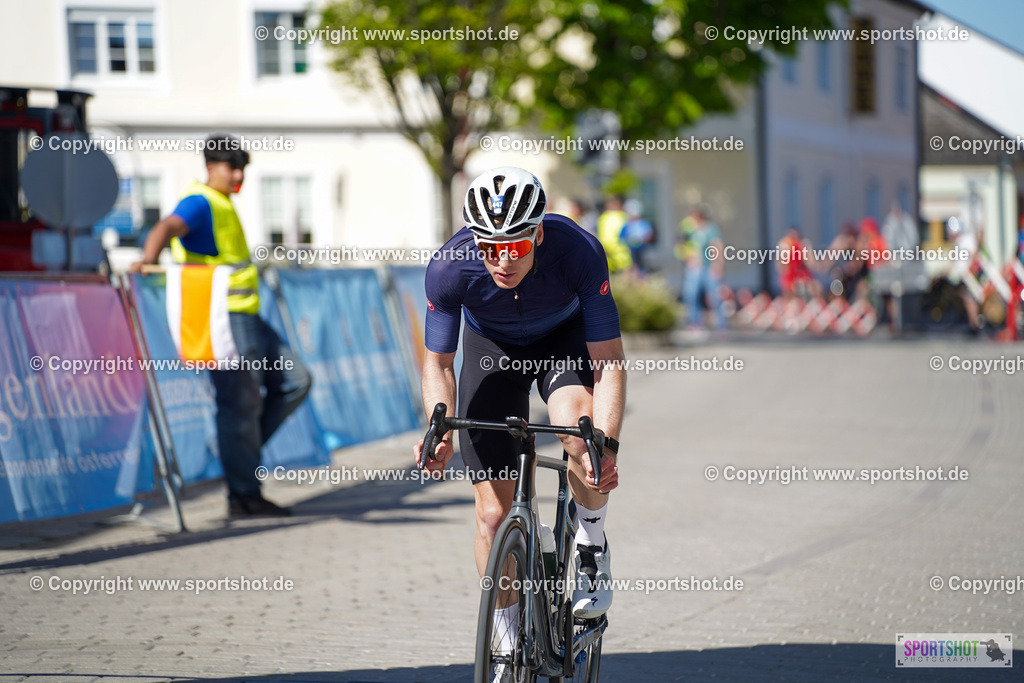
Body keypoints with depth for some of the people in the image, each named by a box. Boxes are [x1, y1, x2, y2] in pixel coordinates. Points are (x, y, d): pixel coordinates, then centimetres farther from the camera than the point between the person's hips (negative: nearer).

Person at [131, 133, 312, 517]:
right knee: (241, 401, -7)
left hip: (246, 316, 10)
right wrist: (147, 260, -47)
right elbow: (166, 229, -31)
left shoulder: (222, 204, 19)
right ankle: (244, 497, -2)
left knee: (294, 382, 10)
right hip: (222, 317, -10)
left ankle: (241, 448, 16)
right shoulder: (199, 204, -12)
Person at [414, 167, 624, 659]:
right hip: (491, 345, 1)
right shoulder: (449, 269, -32)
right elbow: (437, 363, -18)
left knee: (579, 420, -36)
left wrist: (606, 444, -50)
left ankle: (591, 547, -9)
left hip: (565, 336, -1)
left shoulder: (578, 251, -37)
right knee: (494, 513, -7)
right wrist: (441, 430, -37)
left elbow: (608, 361, -35)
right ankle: (510, 646, 12)